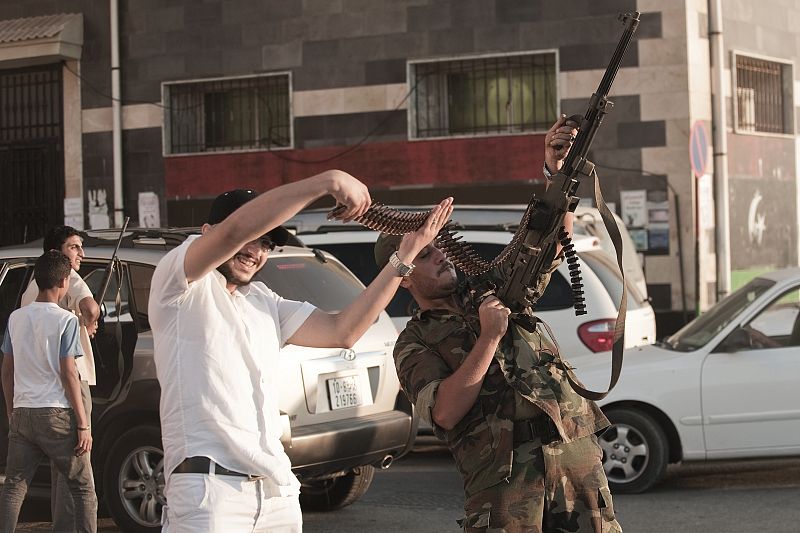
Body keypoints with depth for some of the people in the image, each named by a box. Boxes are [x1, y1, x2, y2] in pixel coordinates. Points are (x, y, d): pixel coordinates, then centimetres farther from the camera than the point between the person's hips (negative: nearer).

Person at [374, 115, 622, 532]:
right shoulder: (414, 344, 5)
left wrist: (557, 172, -6)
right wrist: (488, 338, -12)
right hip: (503, 477, -4)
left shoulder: (494, 285, 19)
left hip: (575, 454, 4)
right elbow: (445, 412, -11)